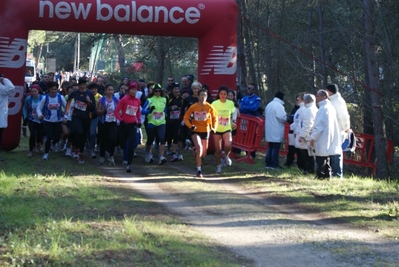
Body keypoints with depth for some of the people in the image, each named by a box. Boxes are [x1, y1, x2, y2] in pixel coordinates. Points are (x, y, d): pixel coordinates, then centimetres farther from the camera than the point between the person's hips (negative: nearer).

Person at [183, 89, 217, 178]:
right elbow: (186, 118, -1)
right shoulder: (193, 107, -9)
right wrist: (190, 126, -16)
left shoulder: (209, 107, -6)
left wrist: (213, 127, -3)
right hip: (195, 131, -2)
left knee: (203, 152, 11)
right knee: (199, 147, -23)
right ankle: (199, 170, -17)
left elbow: (214, 118, 9)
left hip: (205, 131, 3)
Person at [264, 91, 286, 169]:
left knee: (270, 147, 13)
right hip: (276, 131, -8)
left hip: (269, 129, 8)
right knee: (276, 147, -4)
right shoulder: (279, 105, -16)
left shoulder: (269, 105, 12)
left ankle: (268, 163, 15)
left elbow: (266, 116, 19)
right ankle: (274, 165, -3)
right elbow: (283, 118, -18)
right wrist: (286, 119, 2)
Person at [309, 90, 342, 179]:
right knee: (326, 160, 14)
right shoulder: (331, 107, 14)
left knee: (321, 161, -6)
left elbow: (319, 126, -18)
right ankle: (327, 175, 16)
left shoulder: (323, 109, -15)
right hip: (329, 140, 10)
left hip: (322, 141, -10)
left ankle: (320, 175, -6)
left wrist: (313, 138, -13)